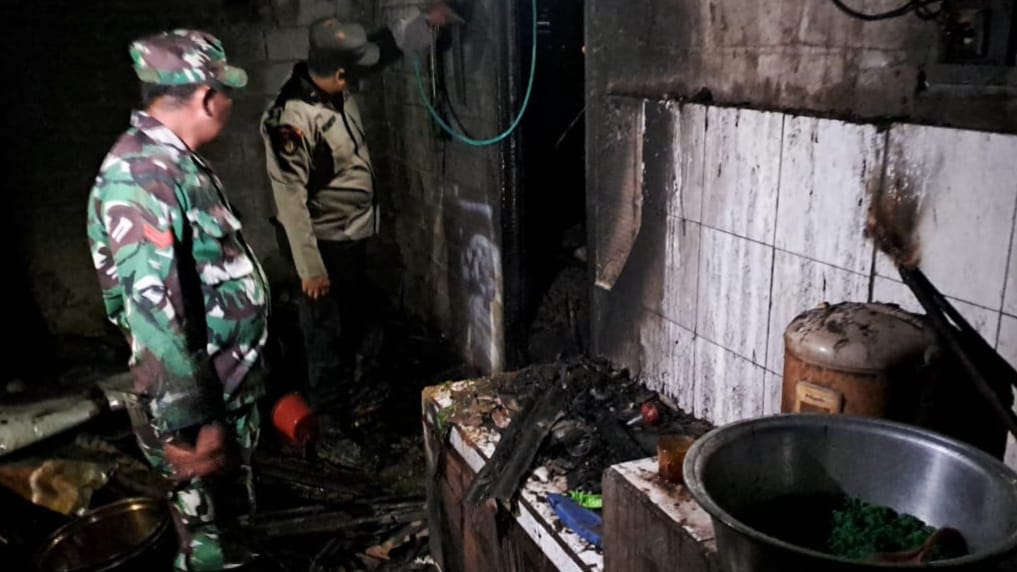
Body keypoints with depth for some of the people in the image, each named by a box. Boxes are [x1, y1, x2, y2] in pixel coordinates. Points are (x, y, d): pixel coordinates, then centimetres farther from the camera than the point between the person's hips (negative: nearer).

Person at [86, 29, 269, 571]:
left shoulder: (176, 162, 9)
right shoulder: (139, 175, -23)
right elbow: (153, 310, -28)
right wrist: (191, 423, -25)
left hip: (233, 391, 9)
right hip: (203, 405, -9)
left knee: (225, 518, 24)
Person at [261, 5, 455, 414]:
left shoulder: (334, 85, -5)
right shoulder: (292, 120, -29)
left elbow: (382, 46, 12)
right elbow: (290, 200, -26)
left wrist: (425, 21, 4)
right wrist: (309, 267, -23)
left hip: (353, 232, 9)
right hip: (325, 242, -9)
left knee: (353, 321, 24)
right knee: (327, 329, 9)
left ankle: (350, 391, 44)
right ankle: (329, 408, 28)